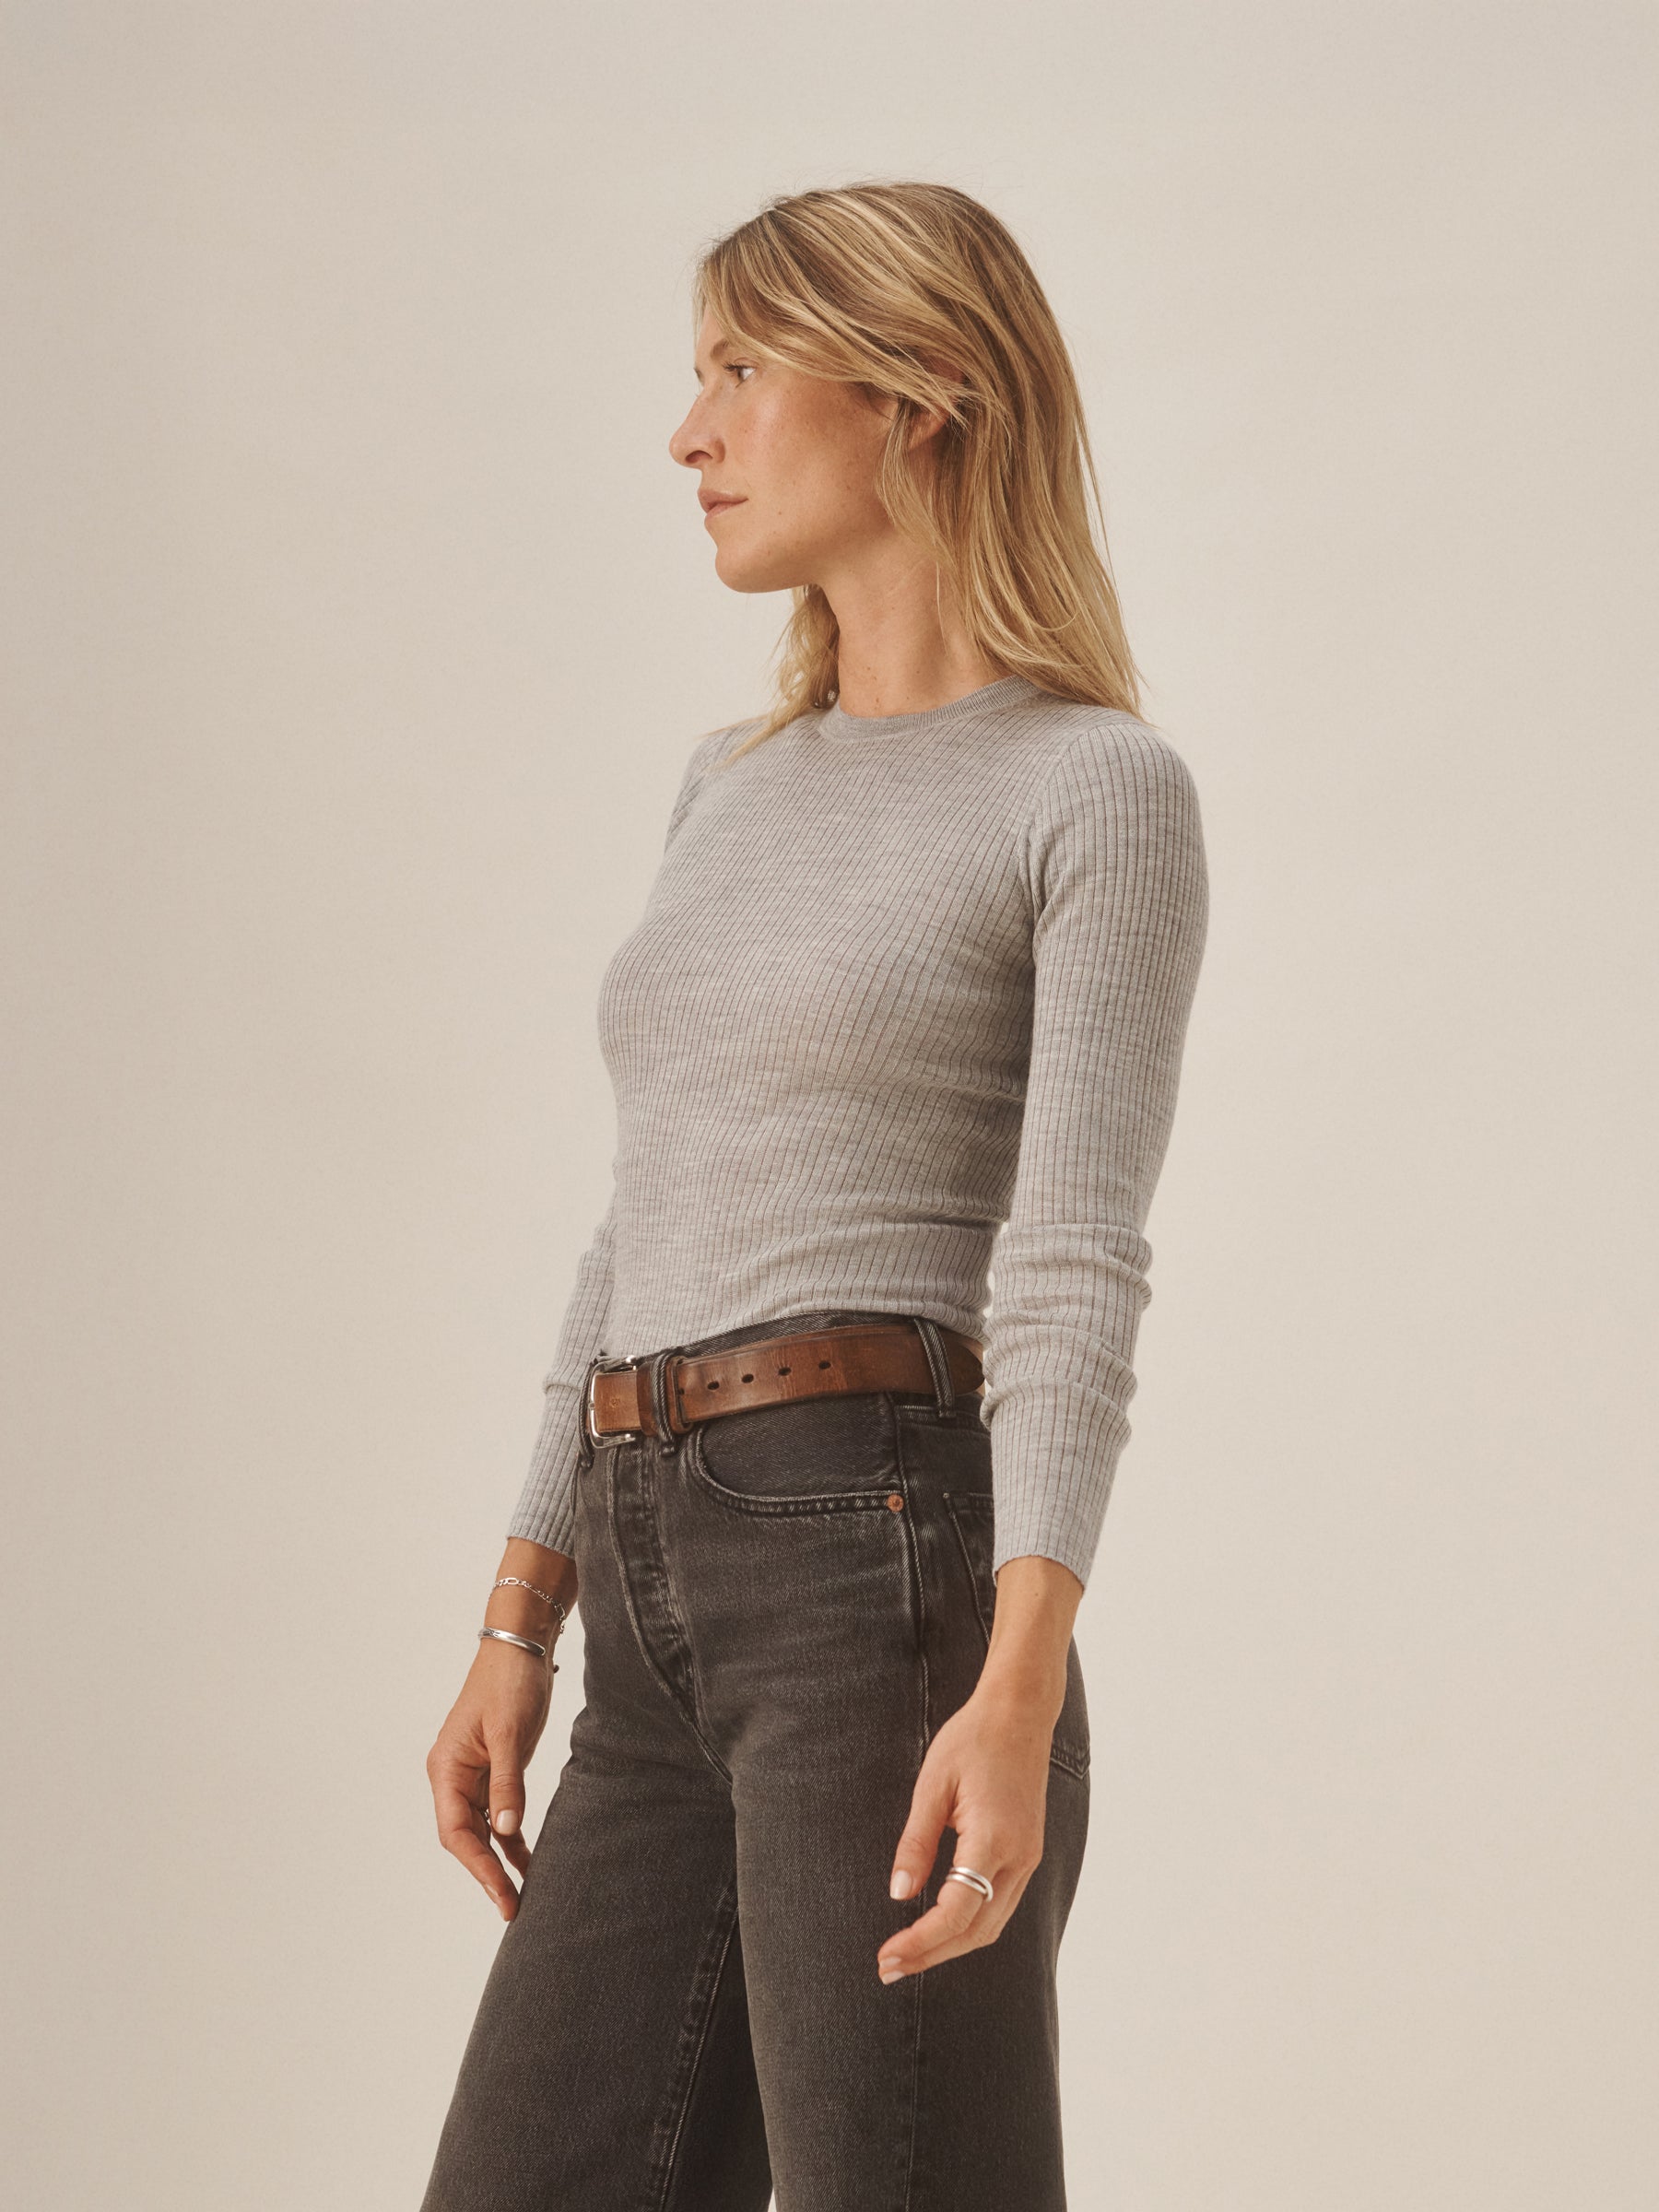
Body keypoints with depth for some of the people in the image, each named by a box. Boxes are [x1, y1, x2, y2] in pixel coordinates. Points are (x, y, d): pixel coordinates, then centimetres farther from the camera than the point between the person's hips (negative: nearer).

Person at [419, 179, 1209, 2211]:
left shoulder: (1103, 789, -2)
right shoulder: (732, 788, 21)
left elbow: (1074, 1264, -13)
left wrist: (1022, 1693, -23)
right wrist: (515, 1632, 17)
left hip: (886, 1572, -8)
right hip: (661, 1612, 8)